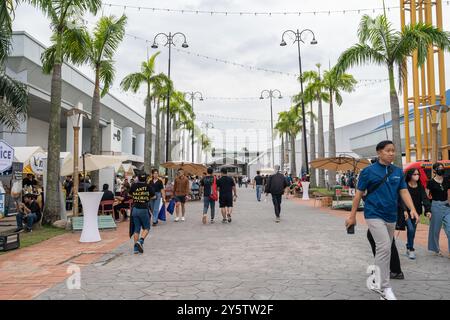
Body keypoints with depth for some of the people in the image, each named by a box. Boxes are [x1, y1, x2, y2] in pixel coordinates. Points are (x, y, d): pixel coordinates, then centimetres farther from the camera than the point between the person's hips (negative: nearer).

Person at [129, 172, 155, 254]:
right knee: (146, 228, 12)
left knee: (136, 229, 11)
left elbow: (130, 194, 15)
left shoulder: (134, 185, 0)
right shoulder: (148, 186, -8)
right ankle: (140, 241, -11)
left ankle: (136, 248, 10)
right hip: (144, 209, -3)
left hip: (135, 209, 3)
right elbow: (153, 196, 2)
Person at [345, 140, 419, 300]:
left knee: (385, 249, 14)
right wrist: (352, 215, -3)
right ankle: (385, 287, -6)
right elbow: (359, 193, -3)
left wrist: (412, 209, -13)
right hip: (374, 215, -6)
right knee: (384, 247, -16)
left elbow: (404, 191, 5)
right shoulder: (368, 171, -6)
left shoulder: (398, 172, 8)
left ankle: (378, 283, 31)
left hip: (391, 216, 6)